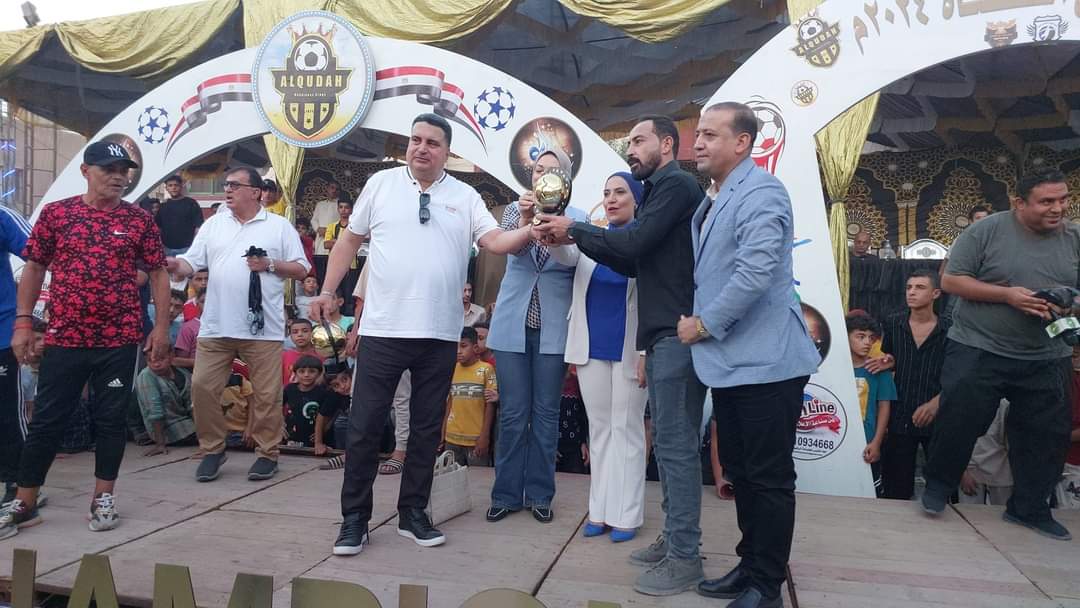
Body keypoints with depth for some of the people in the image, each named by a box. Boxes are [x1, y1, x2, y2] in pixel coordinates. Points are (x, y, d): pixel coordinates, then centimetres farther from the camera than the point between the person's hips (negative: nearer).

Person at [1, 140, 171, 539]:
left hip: (120, 340, 0)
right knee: (46, 420, 6)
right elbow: (34, 268, 7)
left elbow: (158, 273, 4)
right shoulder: (55, 213, 3)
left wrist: (161, 325, -3)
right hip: (64, 338, 0)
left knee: (110, 419, 8)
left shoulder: (140, 220, 2)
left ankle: (103, 499, 21)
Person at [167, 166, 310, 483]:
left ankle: (267, 453, 18)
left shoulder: (279, 226, 4)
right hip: (215, 326, 3)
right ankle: (212, 449, 20)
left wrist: (270, 264, -10)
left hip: (262, 327, -3)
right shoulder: (213, 225, 13)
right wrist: (174, 265, -14)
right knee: (203, 387, 2)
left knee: (266, 394, 2)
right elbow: (191, 263, 7)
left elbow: (301, 270, 4)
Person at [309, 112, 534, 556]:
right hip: (383, 329, -1)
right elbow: (350, 239, 10)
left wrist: (530, 231, -23)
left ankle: (412, 513, 26)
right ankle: (355, 519, 17)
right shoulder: (381, 184, 5)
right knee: (364, 427, 2)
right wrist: (328, 290, 4)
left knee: (427, 429, 11)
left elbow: (496, 241, -3)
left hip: (440, 335, 2)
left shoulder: (465, 197, 7)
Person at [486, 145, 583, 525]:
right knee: (512, 414, 5)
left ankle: (539, 495, 18)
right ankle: (506, 494, 16)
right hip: (513, 324, 1)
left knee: (546, 413, 6)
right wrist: (525, 220, -33)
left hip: (553, 327, -1)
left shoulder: (575, 218, 2)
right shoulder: (514, 211, 6)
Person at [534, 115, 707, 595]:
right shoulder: (659, 191, 22)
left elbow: (635, 243, -18)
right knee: (668, 441, 13)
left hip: (678, 332, -10)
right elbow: (632, 264, 18)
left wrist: (575, 228, -6)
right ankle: (673, 539, 22)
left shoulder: (676, 184, -8)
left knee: (676, 443, -7)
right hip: (663, 333, 10)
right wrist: (576, 238, 9)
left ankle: (685, 558, 0)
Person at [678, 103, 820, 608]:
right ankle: (749, 565, 32)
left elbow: (754, 273, -25)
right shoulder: (712, 198, 15)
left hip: (765, 362, -9)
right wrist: (700, 324, 10)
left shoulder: (761, 193, -14)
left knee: (769, 478, 2)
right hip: (729, 361, 10)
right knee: (739, 471, 17)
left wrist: (703, 325, -15)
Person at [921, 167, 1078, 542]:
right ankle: (939, 484, 23)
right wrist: (1006, 294, -18)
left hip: (1046, 360, 4)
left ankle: (1030, 508, 24)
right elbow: (951, 281, -8)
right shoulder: (986, 232, -8)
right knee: (959, 422, -1)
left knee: (1048, 434, 8)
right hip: (978, 351, -4)